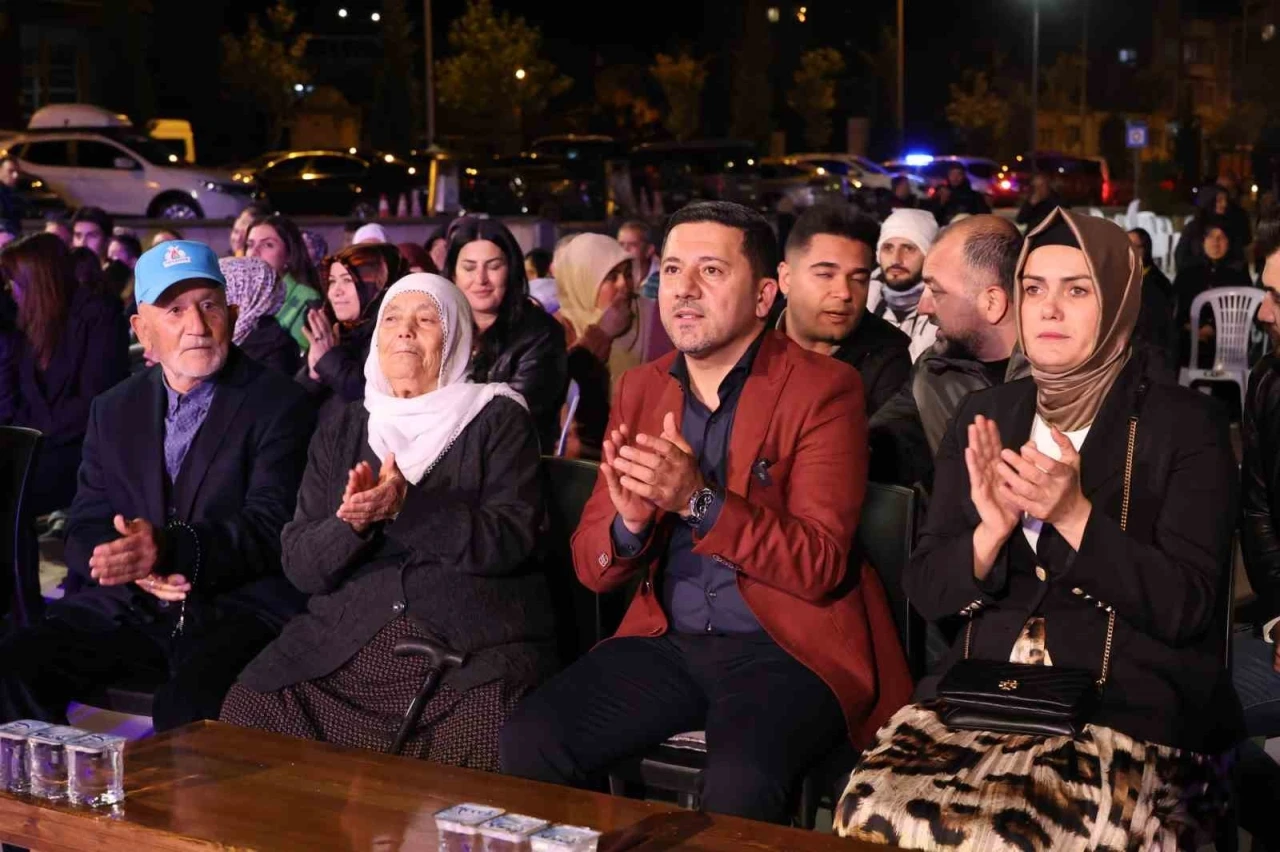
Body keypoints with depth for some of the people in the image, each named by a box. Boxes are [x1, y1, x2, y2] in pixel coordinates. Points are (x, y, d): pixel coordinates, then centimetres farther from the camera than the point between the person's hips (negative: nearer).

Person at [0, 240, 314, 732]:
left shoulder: (278, 404, 1)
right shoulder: (114, 411, 17)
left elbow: (271, 526, -9)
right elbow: (84, 530, 12)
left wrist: (168, 549, -26)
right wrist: (137, 565, -12)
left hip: (236, 610, -5)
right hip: (125, 608, 5)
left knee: (190, 703, -34)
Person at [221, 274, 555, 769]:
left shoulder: (497, 420, 9)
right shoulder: (341, 432, 19)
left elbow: (512, 538, -6)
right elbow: (298, 565, 11)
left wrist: (406, 506, -17)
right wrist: (352, 522, -11)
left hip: (476, 650, -3)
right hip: (342, 646, 4)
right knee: (247, 711, -21)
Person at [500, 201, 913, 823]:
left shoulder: (823, 390, -6)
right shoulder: (640, 389, 10)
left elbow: (820, 566, -13)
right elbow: (591, 568, 9)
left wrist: (700, 501, -25)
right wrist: (630, 522, -15)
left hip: (787, 649, -5)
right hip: (667, 642, 5)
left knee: (738, 785, -33)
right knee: (528, 739, -16)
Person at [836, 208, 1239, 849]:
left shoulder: (1184, 424, 0)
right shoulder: (984, 416, 12)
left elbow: (1186, 607, -7)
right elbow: (925, 591, 9)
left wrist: (1073, 516, -18)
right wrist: (991, 531, -12)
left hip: (1131, 704, -3)